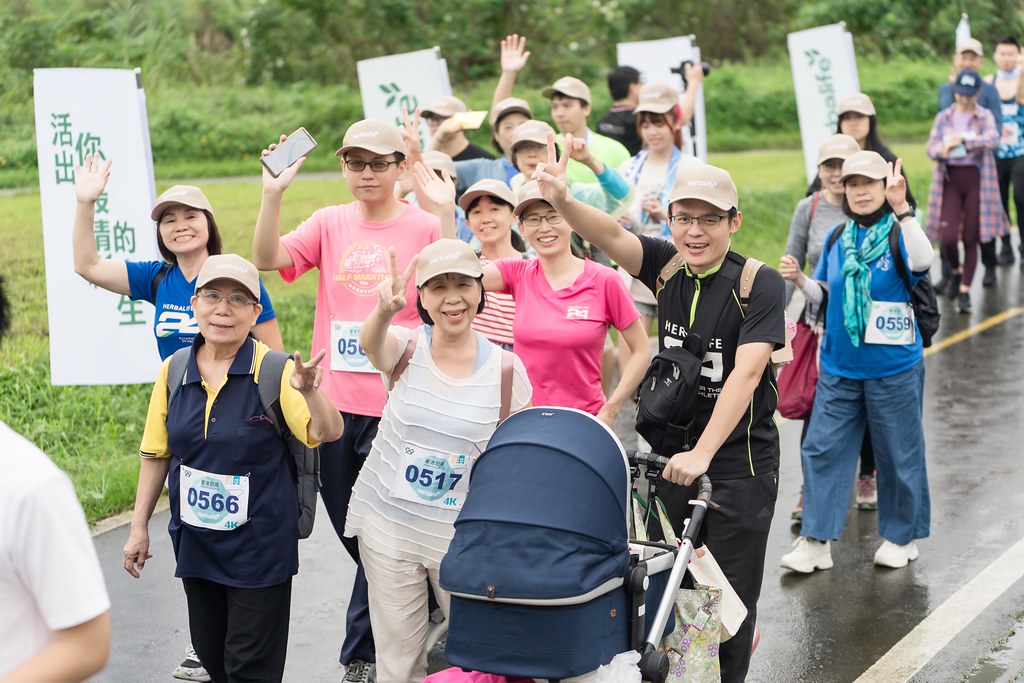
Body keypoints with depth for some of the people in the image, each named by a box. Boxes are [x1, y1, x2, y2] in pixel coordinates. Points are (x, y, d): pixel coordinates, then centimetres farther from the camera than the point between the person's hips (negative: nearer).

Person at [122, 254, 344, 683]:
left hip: (260, 545, -4)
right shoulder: (173, 372, -1)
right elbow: (156, 454, 7)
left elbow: (327, 434, -21)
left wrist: (309, 392, -40)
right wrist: (139, 527, 8)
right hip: (195, 542, 4)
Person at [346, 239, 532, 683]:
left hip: (461, 530, 0)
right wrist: (383, 311, -58)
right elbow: (370, 344, -35)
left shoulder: (504, 367, -8)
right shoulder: (405, 347, -10)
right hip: (386, 523, 0)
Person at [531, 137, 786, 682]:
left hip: (739, 460, -4)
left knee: (730, 592, 4)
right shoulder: (667, 265, -2)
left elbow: (746, 372, -25)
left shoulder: (759, 285, -15)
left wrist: (702, 453, -34)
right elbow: (614, 236, -19)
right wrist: (562, 201, -40)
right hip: (670, 453, 4)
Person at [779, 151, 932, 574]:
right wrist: (798, 279, -6)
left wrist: (902, 209, -40)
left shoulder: (898, 234, -9)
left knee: (898, 453, 8)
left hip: (893, 369, -4)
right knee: (822, 448, 2)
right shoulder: (837, 238, 6)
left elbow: (922, 262, -32)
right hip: (838, 368, 5)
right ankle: (816, 542, 8)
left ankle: (902, 536, 26)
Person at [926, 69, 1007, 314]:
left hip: (976, 179, -1)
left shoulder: (985, 117, 1)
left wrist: (962, 139, -29)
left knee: (970, 238, 1)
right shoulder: (943, 117, 8)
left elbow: (992, 140, -18)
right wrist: (943, 150, -22)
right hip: (949, 178, 1)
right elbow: (931, 148, 1)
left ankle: (965, 290, 10)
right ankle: (956, 272, 22)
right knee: (947, 237, -9)